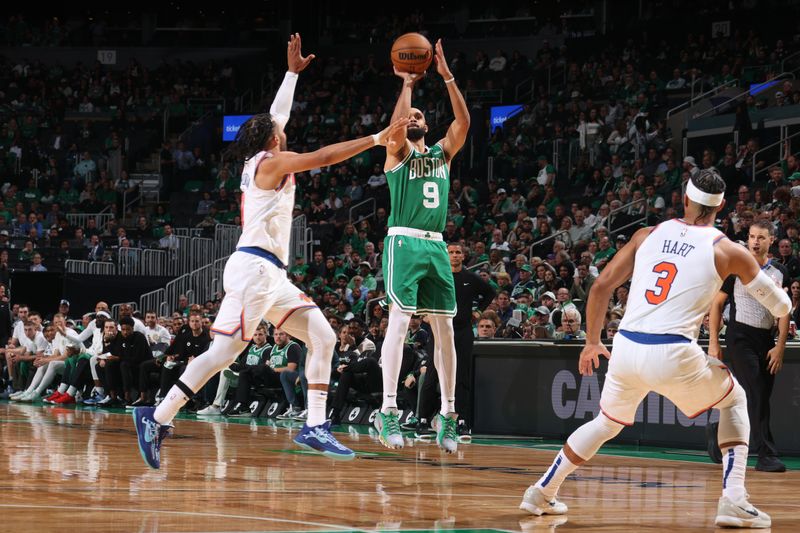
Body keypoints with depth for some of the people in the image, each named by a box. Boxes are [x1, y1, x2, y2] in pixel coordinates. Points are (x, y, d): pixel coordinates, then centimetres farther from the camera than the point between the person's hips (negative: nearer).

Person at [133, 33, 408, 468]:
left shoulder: (260, 162, 20)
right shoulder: (272, 162, -4)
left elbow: (274, 117, 35)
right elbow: (325, 156, -14)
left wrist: (292, 72, 40)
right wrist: (377, 139, -13)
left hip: (271, 275, 10)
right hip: (253, 267, -10)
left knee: (322, 337, 3)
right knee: (224, 351, -14)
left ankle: (314, 427, -2)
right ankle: (158, 418, -13)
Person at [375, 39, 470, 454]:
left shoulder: (443, 153, 18)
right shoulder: (398, 152, 6)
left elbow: (463, 122, 3)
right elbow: (395, 124, -16)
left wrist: (447, 77, -3)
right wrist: (407, 85, -10)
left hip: (436, 246, 5)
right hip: (404, 243, -5)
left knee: (444, 329, 4)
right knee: (400, 321, -15)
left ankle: (447, 415, 9)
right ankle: (388, 412, -17)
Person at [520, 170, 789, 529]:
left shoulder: (647, 236, 14)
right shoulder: (727, 251, 5)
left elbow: (601, 286, 13)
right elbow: (781, 306, 14)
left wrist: (592, 342, 26)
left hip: (626, 348, 4)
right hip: (672, 355, -4)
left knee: (607, 422, 30)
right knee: (734, 401, 22)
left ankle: (542, 493, 34)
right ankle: (733, 501, 9)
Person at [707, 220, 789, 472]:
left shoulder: (780, 273, 8)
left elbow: (784, 312, 7)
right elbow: (717, 304, 1)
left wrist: (780, 347, -4)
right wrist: (713, 343, -5)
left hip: (766, 341, 5)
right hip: (740, 337, -5)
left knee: (761, 398, 7)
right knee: (755, 395, -14)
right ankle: (766, 455, -16)